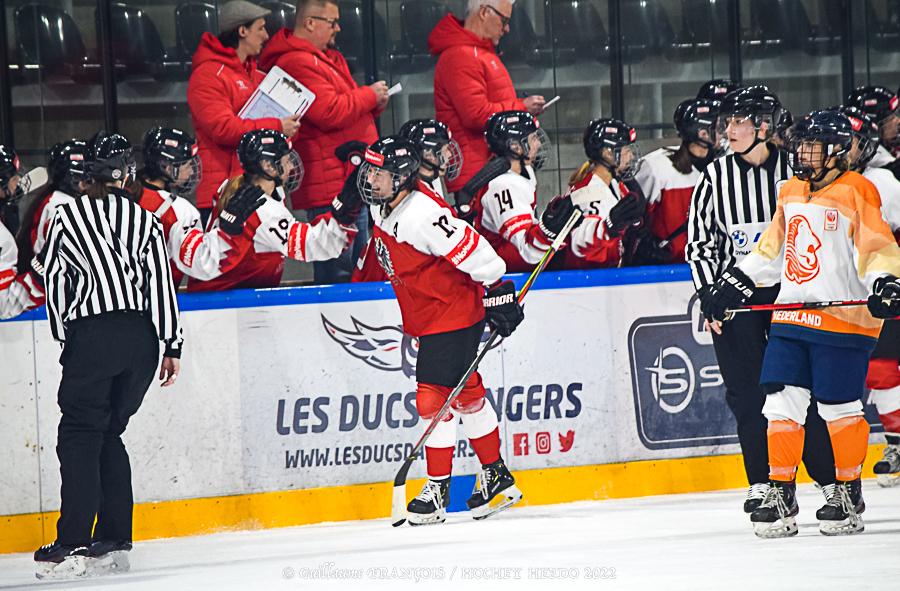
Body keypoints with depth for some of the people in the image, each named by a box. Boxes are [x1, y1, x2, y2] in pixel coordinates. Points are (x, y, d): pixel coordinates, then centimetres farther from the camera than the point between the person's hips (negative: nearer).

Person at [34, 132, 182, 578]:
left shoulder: (66, 216, 4)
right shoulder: (145, 220, 11)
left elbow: (54, 279, 6)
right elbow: (161, 283, 6)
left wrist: (64, 333, 17)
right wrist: (172, 345, 7)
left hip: (92, 335, -4)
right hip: (141, 336, 4)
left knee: (80, 436, -3)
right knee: (109, 433, 14)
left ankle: (74, 544, -14)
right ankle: (114, 542, 9)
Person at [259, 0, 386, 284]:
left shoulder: (327, 59, 21)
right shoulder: (298, 63, -14)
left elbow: (347, 109, 29)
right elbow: (330, 112, -23)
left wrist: (374, 104, 8)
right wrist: (369, 95, -9)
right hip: (331, 184, -11)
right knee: (337, 270, -11)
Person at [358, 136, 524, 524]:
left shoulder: (423, 215, -28)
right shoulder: (382, 209, 2)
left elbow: (473, 251, -27)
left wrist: (497, 293, -23)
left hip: (455, 314, -10)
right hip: (426, 318, 10)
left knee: (433, 398, -9)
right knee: (465, 394, 16)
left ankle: (438, 489, 0)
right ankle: (497, 478, 26)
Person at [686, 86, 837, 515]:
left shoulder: (793, 170, -4)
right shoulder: (715, 176, 1)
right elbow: (699, 240, 7)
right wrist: (710, 295, -1)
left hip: (788, 289, -2)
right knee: (746, 390, 0)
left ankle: (832, 479, 3)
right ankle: (762, 483, 9)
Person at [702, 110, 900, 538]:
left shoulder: (855, 192, -6)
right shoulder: (791, 192, 16)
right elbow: (771, 251, 25)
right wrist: (732, 285, 20)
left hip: (843, 320, -6)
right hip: (791, 317, 6)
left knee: (839, 407, -1)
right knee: (780, 403, 1)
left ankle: (849, 495, 12)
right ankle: (781, 496, 7)